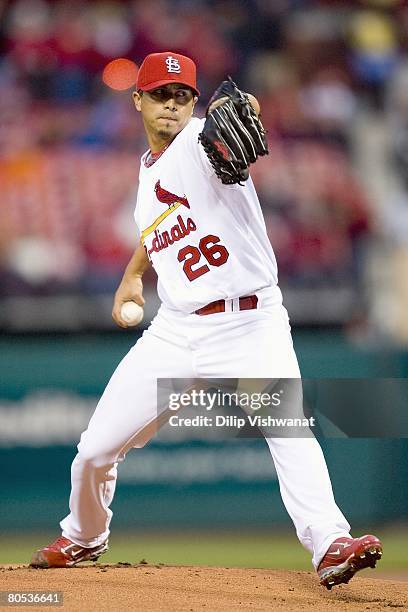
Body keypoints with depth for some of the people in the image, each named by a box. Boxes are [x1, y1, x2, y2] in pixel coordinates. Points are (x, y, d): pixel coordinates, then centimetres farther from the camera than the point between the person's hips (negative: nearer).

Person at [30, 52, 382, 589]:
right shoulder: (148, 170, 15)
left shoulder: (203, 142, -7)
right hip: (177, 332, 6)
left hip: (250, 325, -6)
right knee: (96, 449, 8)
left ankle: (329, 543, -40)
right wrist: (132, 275, 21)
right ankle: (82, 539, 35)